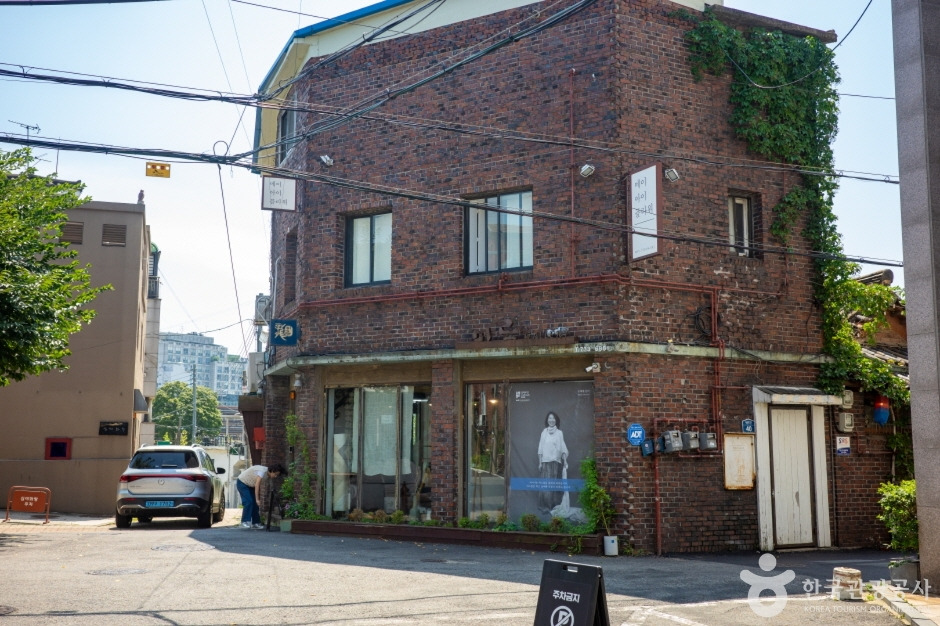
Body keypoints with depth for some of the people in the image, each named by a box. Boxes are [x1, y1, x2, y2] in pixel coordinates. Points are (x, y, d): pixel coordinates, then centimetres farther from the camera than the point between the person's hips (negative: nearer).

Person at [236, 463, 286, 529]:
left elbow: (258, 485, 5)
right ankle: (245, 522, -14)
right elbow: (257, 485, -37)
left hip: (250, 485, 9)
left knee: (255, 503, 2)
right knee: (248, 502, -18)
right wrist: (257, 499, -40)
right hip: (242, 482, -9)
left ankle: (255, 523, 5)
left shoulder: (266, 473, -3)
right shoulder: (262, 471, -31)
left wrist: (259, 498, 2)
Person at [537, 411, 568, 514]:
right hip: (545, 462, 0)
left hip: (556, 462, 0)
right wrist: (540, 462, 2)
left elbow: (563, 448, 0)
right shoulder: (544, 432, 6)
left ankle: (554, 506, 6)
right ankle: (545, 506, -1)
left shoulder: (559, 433, 4)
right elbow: (541, 449, 6)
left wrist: (565, 461, -10)